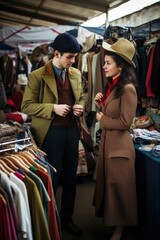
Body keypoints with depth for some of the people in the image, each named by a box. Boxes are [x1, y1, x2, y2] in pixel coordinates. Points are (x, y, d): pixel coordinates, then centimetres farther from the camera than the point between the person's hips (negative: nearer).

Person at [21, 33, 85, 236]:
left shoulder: (76, 74, 7)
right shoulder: (38, 75, -10)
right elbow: (26, 106, -10)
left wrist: (80, 107, -3)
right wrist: (53, 108, -20)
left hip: (72, 130, 6)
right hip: (51, 133, -5)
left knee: (70, 177, 15)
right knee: (51, 179, 5)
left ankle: (67, 219, 33)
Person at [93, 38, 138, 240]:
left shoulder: (127, 88, -19)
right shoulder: (111, 85, 9)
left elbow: (125, 122, -21)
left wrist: (102, 120, -9)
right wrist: (100, 105, -3)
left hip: (119, 144, -9)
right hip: (107, 141, 9)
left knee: (119, 187, 6)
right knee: (108, 183, 18)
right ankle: (111, 220, 37)